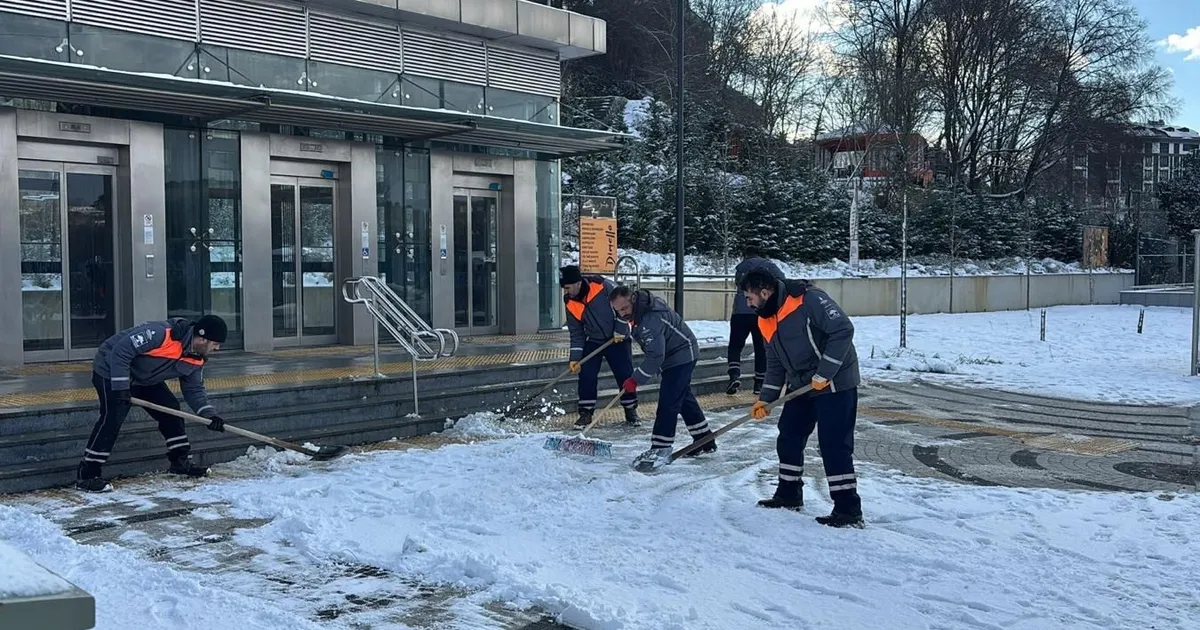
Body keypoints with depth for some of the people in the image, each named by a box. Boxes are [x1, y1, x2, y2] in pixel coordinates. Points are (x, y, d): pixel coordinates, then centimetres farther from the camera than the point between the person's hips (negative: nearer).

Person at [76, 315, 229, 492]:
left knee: (170, 409, 3)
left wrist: (209, 414, -13)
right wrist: (121, 387, -30)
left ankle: (181, 461, 15)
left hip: (144, 378, 8)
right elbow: (120, 351, -32)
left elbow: (194, 389, 2)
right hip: (111, 370, -8)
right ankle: (86, 475, -14)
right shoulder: (161, 333, -35)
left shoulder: (197, 359, -8)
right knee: (112, 419, -19)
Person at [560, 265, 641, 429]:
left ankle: (631, 411, 17)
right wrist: (575, 358, -8)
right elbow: (576, 333, -1)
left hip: (617, 339, -3)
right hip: (593, 342, 3)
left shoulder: (604, 287, -24)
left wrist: (620, 330, -17)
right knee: (586, 375, -7)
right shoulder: (570, 302, -8)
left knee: (625, 375, 0)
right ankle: (586, 413, 6)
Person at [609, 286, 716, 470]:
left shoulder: (651, 318, -33)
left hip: (681, 356, -11)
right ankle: (705, 441, 28)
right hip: (673, 356, 11)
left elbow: (655, 355, -33)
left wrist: (635, 380, -27)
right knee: (684, 399, 17)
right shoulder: (640, 308, -1)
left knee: (668, 402, -14)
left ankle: (660, 450, -12)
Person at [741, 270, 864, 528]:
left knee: (834, 445, -10)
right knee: (788, 438, 13)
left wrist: (824, 374, -23)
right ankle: (789, 495, 29)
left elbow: (843, 330, -23)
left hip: (835, 383, -9)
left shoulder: (808, 299, -20)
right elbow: (775, 364, 15)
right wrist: (765, 399, 7)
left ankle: (848, 510, -4)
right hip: (801, 386, 9)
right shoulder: (766, 321, 6)